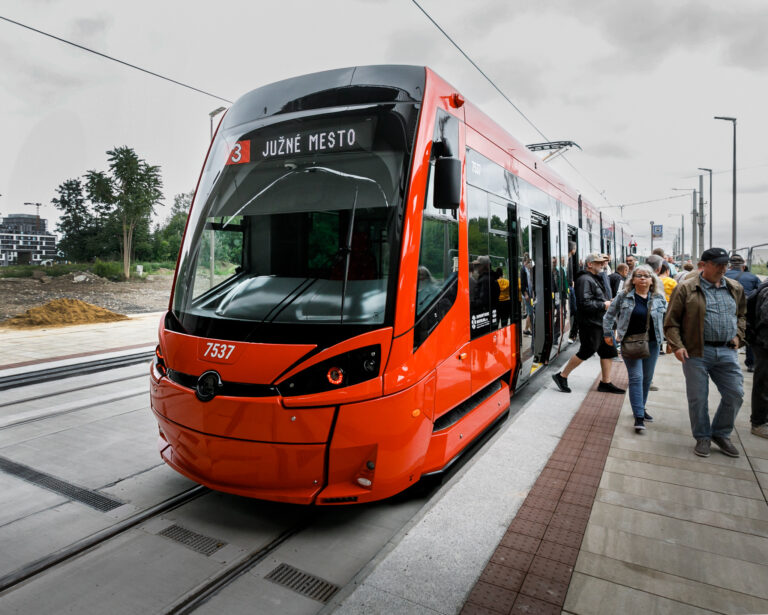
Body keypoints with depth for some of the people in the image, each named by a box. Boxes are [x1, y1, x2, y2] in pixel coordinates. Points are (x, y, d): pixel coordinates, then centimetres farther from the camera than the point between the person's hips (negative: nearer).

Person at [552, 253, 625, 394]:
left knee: (608, 352, 11)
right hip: (590, 324, -10)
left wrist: (607, 303, 10)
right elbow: (585, 303, -25)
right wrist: (604, 305, -17)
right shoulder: (585, 280, -16)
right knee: (586, 352, -5)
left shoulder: (594, 279, 19)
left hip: (600, 323, 10)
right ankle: (561, 377, 7)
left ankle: (605, 383, 20)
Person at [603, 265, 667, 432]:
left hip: (652, 344, 3)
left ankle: (640, 408, 31)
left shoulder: (659, 298, 4)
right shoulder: (623, 296, -2)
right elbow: (609, 315, 6)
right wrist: (607, 333, 2)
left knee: (647, 378, 12)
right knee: (636, 377, -8)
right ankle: (639, 416, -7)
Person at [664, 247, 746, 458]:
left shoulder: (735, 289, 11)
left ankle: (721, 434, 27)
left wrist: (738, 335, 10)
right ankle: (702, 437, 22)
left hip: (727, 351, 5)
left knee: (735, 394, 6)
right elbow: (671, 320, -4)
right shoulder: (686, 288, -5)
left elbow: (742, 314, 26)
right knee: (698, 398, 4)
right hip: (696, 352, -4)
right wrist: (676, 345, -13)